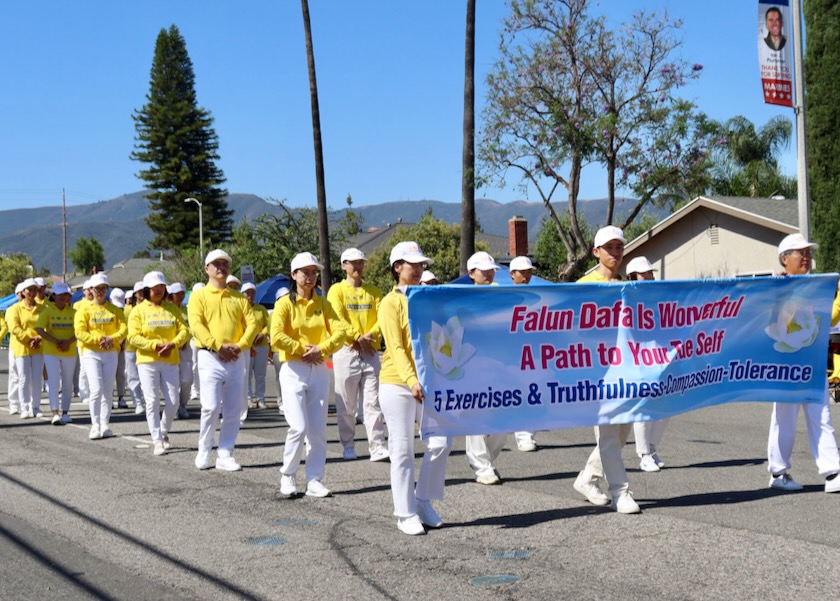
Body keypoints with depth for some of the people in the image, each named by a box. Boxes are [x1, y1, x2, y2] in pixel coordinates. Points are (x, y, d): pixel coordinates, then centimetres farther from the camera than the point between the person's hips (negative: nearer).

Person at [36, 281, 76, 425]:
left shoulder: (73, 311, 4)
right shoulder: (47, 310, -2)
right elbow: (39, 329, -11)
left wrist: (68, 341, -18)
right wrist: (56, 341, -19)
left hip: (70, 352, 2)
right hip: (51, 352, -2)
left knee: (67, 384, 8)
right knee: (54, 382, -9)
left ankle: (65, 412, 18)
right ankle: (55, 413, -11)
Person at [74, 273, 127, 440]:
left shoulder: (114, 310, 9)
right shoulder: (84, 309, 1)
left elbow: (123, 329, 1)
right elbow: (80, 332, -8)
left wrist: (112, 339, -17)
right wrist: (99, 339, -19)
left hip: (110, 353, 3)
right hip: (91, 353, -3)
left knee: (108, 391, 5)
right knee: (96, 390, -13)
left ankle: (105, 425, 12)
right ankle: (95, 426, -8)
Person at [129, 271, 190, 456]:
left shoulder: (172, 309, 9)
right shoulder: (139, 310, 1)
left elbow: (184, 331, 2)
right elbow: (134, 337, -7)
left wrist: (173, 344, -16)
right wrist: (156, 345, -16)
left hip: (170, 361, 2)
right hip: (147, 361, -2)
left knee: (172, 401, 0)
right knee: (152, 401, -5)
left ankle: (164, 433, 24)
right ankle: (157, 442, -1)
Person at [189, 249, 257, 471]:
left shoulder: (238, 298, 16)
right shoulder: (199, 296, 6)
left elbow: (252, 323, 7)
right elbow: (196, 325, -7)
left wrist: (240, 345, -11)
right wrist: (218, 345, -18)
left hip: (236, 359, 4)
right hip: (210, 357, -4)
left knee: (233, 411, 3)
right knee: (211, 407, -12)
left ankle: (225, 455, 10)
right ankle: (203, 451, 6)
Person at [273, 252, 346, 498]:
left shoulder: (322, 303, 10)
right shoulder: (285, 303, -2)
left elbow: (340, 332, -1)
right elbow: (277, 337, -14)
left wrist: (321, 349, -15)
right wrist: (303, 348, -11)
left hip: (319, 370, 4)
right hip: (293, 370, -4)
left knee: (318, 430, 2)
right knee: (299, 427, -12)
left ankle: (314, 480, 10)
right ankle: (287, 475, 7)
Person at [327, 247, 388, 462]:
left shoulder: (373, 291, 13)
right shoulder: (337, 290, 4)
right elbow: (338, 319, -8)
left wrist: (369, 336, -12)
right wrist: (358, 338, -15)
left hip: (370, 352, 2)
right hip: (347, 351, -2)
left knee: (373, 402, -3)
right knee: (346, 405, 2)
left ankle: (377, 447, -5)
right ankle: (348, 446, 11)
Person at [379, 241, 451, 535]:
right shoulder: (391, 302, -3)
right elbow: (396, 347, -13)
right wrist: (411, 381, -25)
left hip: (428, 382, 5)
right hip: (397, 384, -5)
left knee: (440, 442, -4)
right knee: (403, 451, 0)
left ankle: (424, 501, 14)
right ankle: (405, 514, 8)